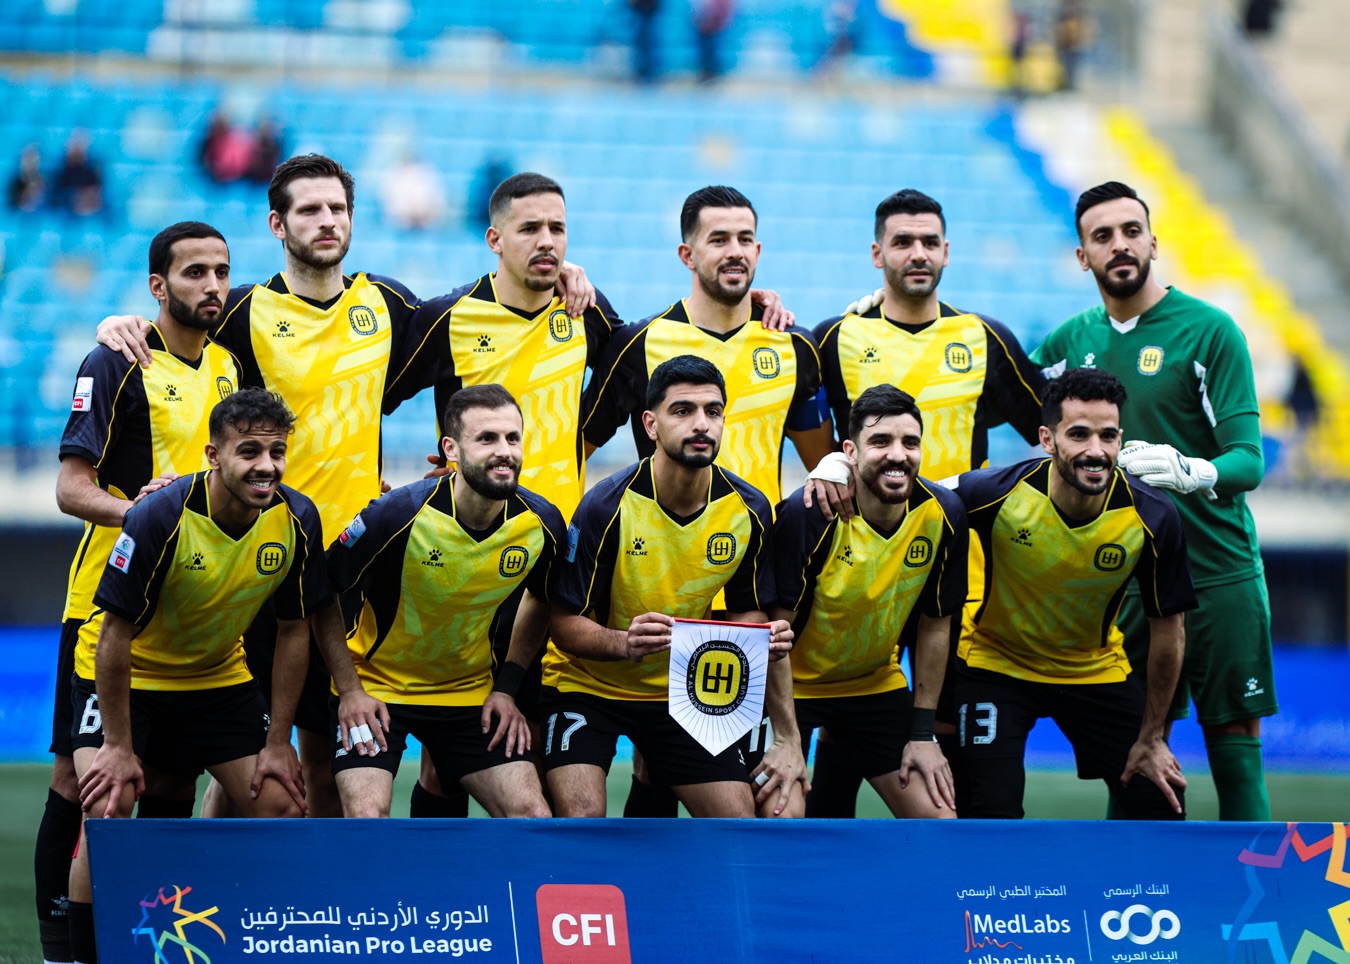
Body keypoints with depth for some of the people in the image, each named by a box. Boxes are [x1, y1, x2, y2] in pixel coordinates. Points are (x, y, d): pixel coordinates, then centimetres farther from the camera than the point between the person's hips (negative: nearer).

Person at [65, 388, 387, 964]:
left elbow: (294, 630, -3)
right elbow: (116, 633, -22)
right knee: (109, 807, -22)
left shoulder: (296, 520, -15)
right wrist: (119, 748, -20)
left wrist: (277, 743, -4)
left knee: (278, 807, -5)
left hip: (221, 678, 4)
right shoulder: (160, 518, -29)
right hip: (130, 679, -4)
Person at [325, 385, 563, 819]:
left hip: (472, 694, 4)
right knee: (366, 817, -20)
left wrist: (507, 686, 4)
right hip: (375, 687, -4)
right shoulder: (398, 514, -23)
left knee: (533, 816, -6)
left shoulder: (541, 523, -11)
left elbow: (541, 599, 12)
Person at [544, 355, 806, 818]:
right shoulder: (607, 507, -22)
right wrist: (624, 643, -39)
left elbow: (748, 614, 4)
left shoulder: (748, 510, -10)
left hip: (684, 690, 4)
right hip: (587, 685, -4)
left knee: (740, 818, -4)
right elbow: (564, 624, -19)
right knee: (582, 818, -22)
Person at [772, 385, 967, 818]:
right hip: (794, 684, -4)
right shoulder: (809, 513, -26)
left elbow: (935, 625, 0)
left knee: (939, 819, -4)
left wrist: (923, 731, 0)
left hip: (876, 683, 4)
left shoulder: (943, 514, -13)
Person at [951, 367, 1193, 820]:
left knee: (1162, 807, 0)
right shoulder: (994, 494, -28)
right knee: (991, 812, -14)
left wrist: (1151, 739, -3)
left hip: (1098, 670, 2)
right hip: (995, 661, -2)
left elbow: (1168, 628, -9)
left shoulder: (1153, 519, -23)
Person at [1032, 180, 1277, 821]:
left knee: (1235, 737, -5)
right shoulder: (1073, 341, 8)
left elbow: (1249, 458, -11)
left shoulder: (1209, 330, -5)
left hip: (1219, 574, -4)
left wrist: (1189, 473, -34)